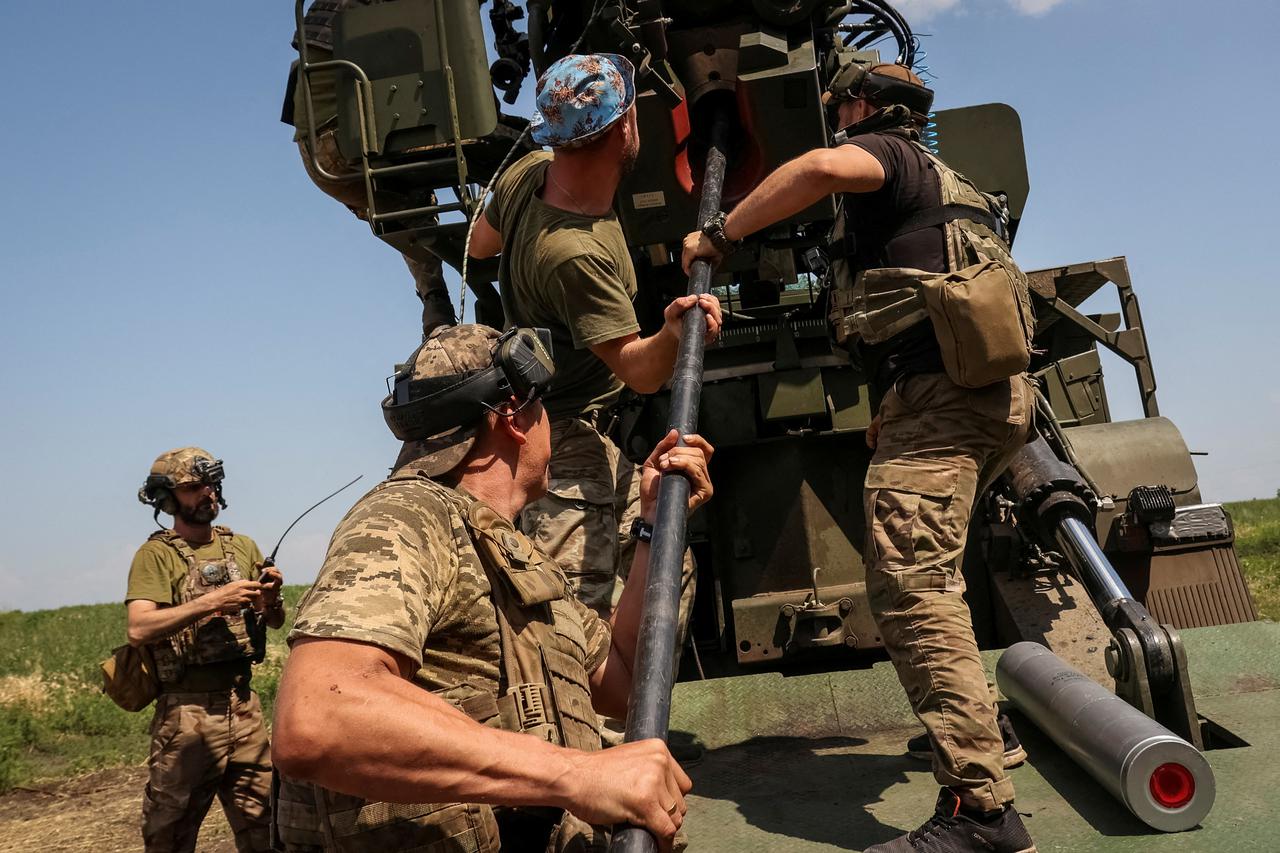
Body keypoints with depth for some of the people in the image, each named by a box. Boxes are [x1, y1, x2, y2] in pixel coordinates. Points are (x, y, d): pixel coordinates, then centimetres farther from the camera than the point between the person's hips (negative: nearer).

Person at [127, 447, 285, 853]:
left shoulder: (242, 546, 12)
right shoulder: (156, 554, -4)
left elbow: (276, 622, 13)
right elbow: (139, 628, -18)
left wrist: (271, 598, -8)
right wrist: (211, 602, -24)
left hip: (245, 706, 5)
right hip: (187, 711, -4)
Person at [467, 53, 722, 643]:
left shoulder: (527, 173, -5)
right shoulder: (575, 253, -33)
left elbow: (480, 244, 17)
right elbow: (639, 370, -25)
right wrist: (673, 335, -45)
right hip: (563, 447, -11)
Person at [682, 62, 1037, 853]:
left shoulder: (888, 153, 3)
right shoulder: (944, 185, 32)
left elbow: (821, 166, -23)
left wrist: (720, 233, -12)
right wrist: (895, 417, 33)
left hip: (938, 392, -10)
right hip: (992, 396, 10)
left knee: (911, 586, -18)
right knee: (929, 573, 22)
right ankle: (979, 728, 31)